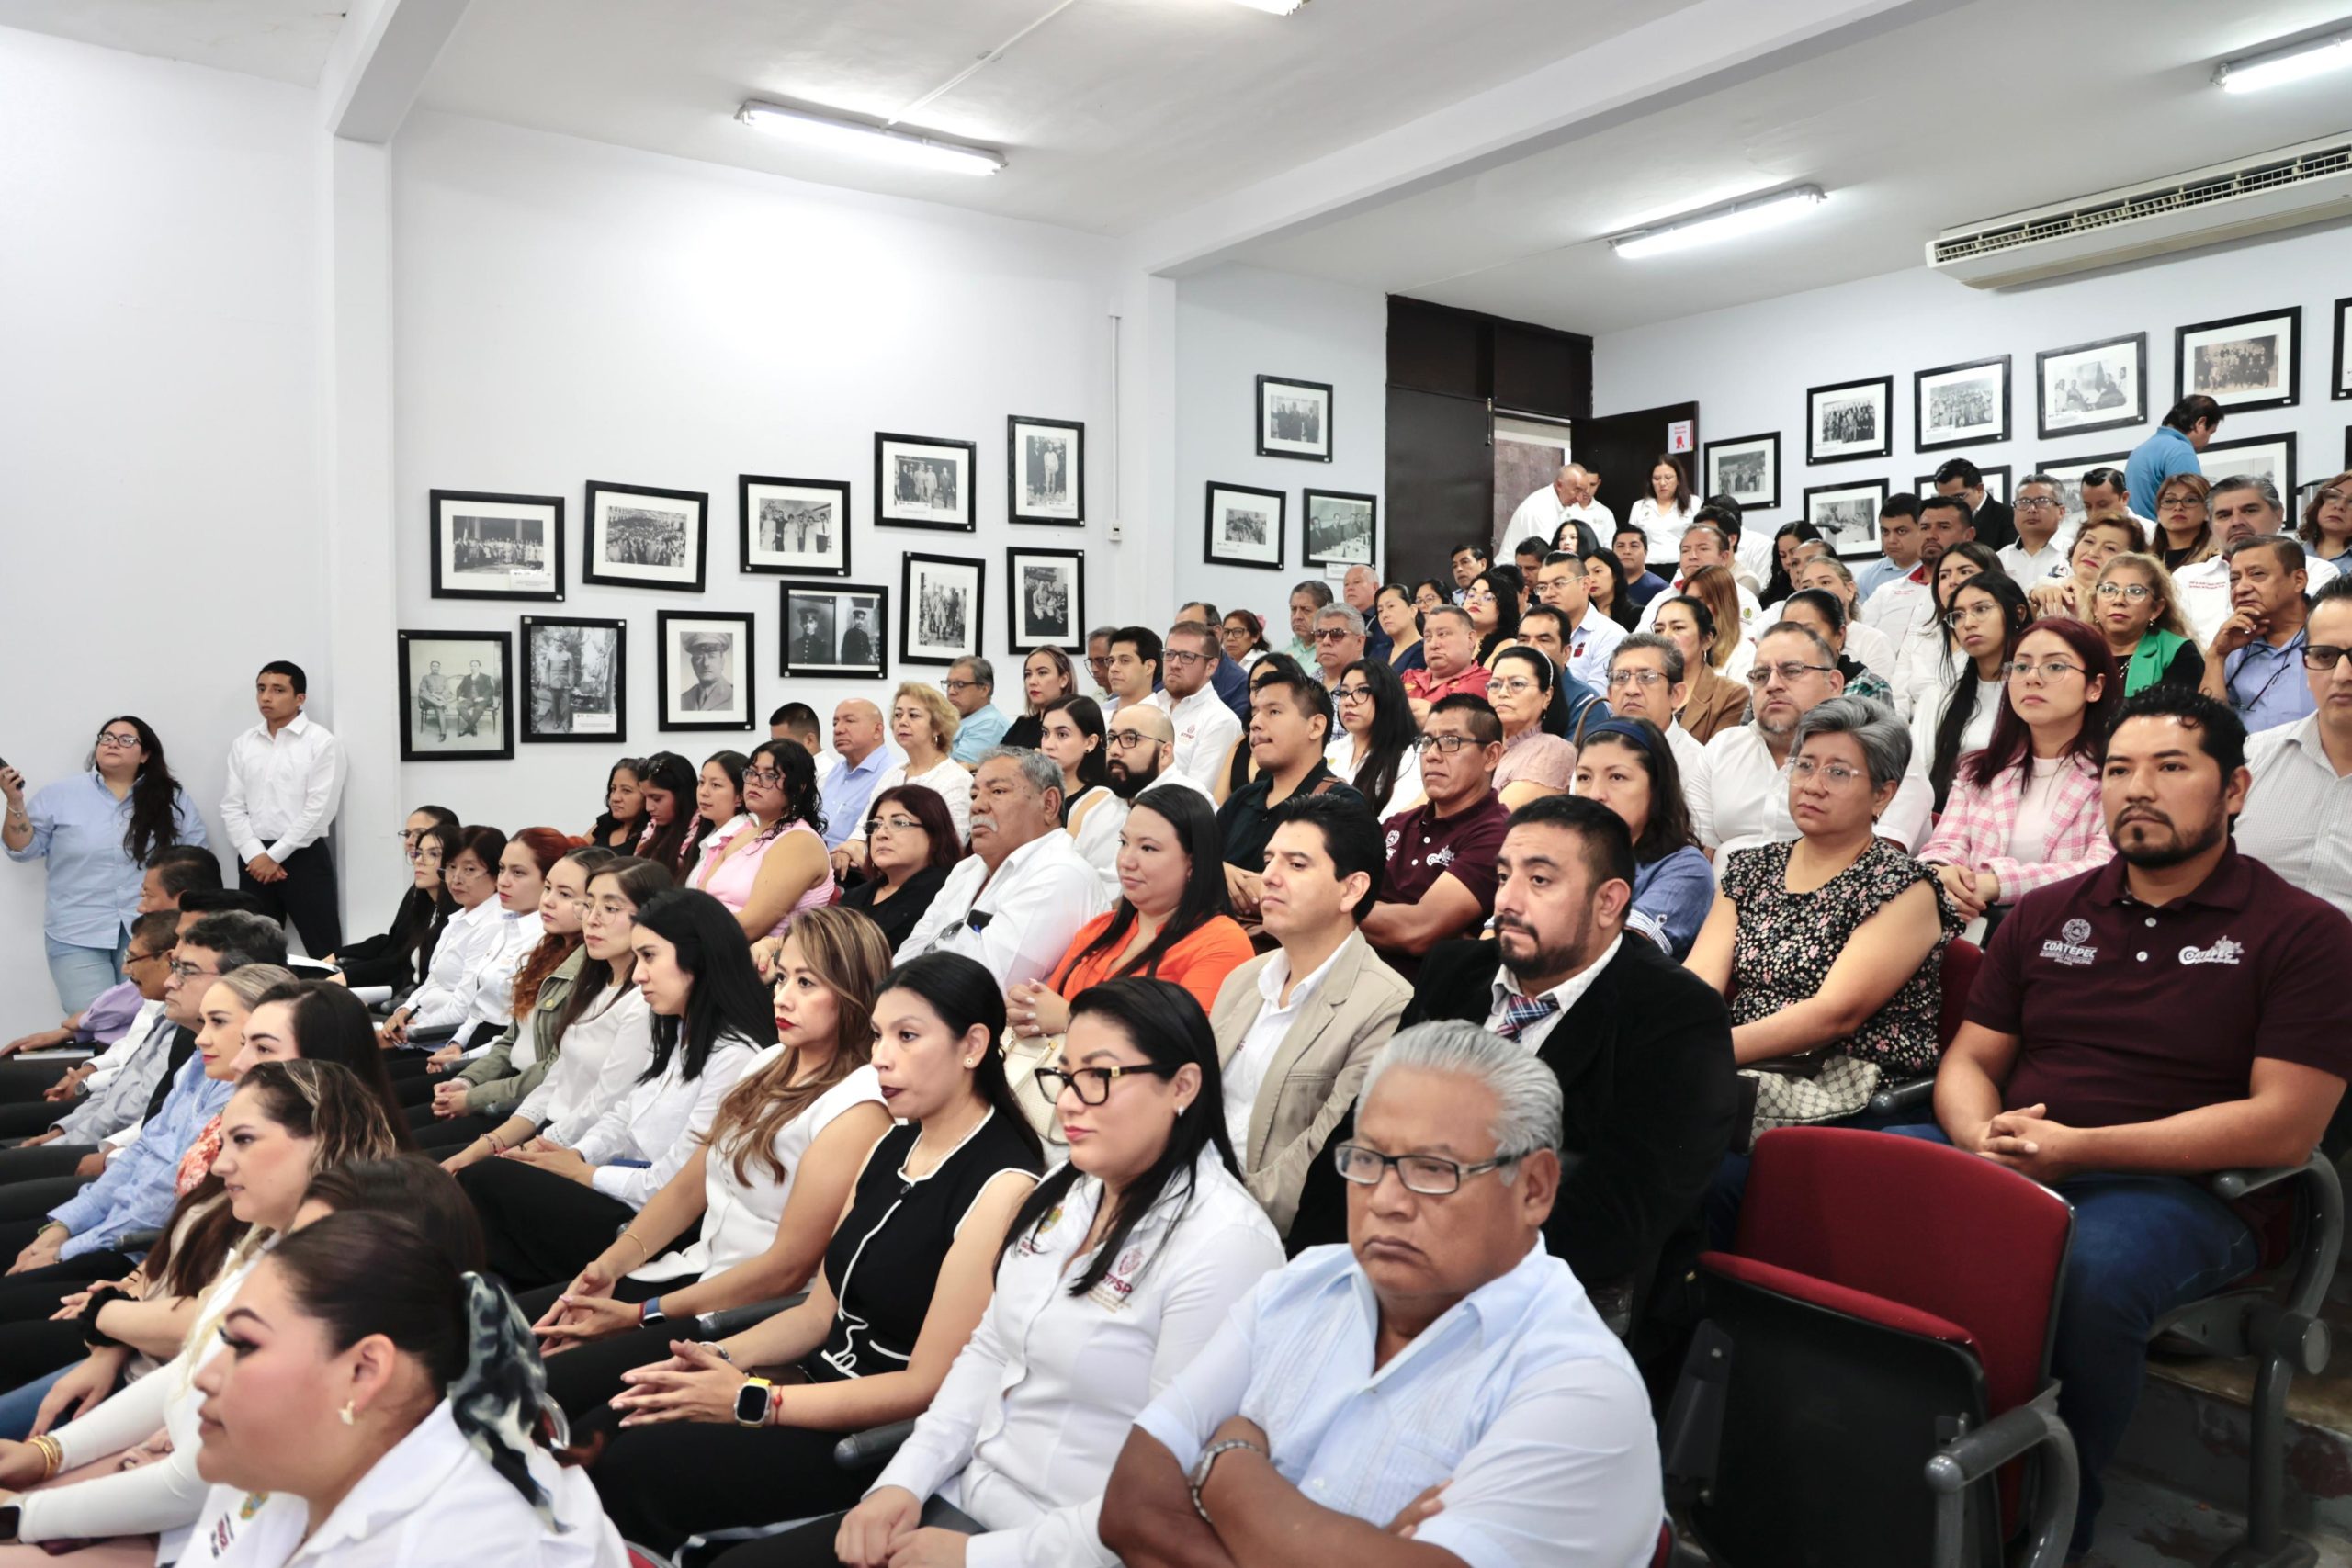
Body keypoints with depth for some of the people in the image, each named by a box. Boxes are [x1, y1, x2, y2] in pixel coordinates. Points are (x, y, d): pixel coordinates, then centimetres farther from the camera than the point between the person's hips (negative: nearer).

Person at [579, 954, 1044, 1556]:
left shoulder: (1002, 1187, -19)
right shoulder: (893, 1145, 9)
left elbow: (929, 1386, -19)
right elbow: (819, 1313, 12)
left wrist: (751, 1402, -17)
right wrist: (719, 1357, -6)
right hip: (822, 1381, 8)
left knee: (636, 1466, -18)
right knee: (602, 1434, -9)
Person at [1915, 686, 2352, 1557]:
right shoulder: (2044, 914, 16)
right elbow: (1967, 1062, 16)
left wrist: (2076, 1149, -15)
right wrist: (1984, 1138, -9)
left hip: (2178, 1189, -4)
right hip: (2003, 1168, 4)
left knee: (2091, 1267, -37)